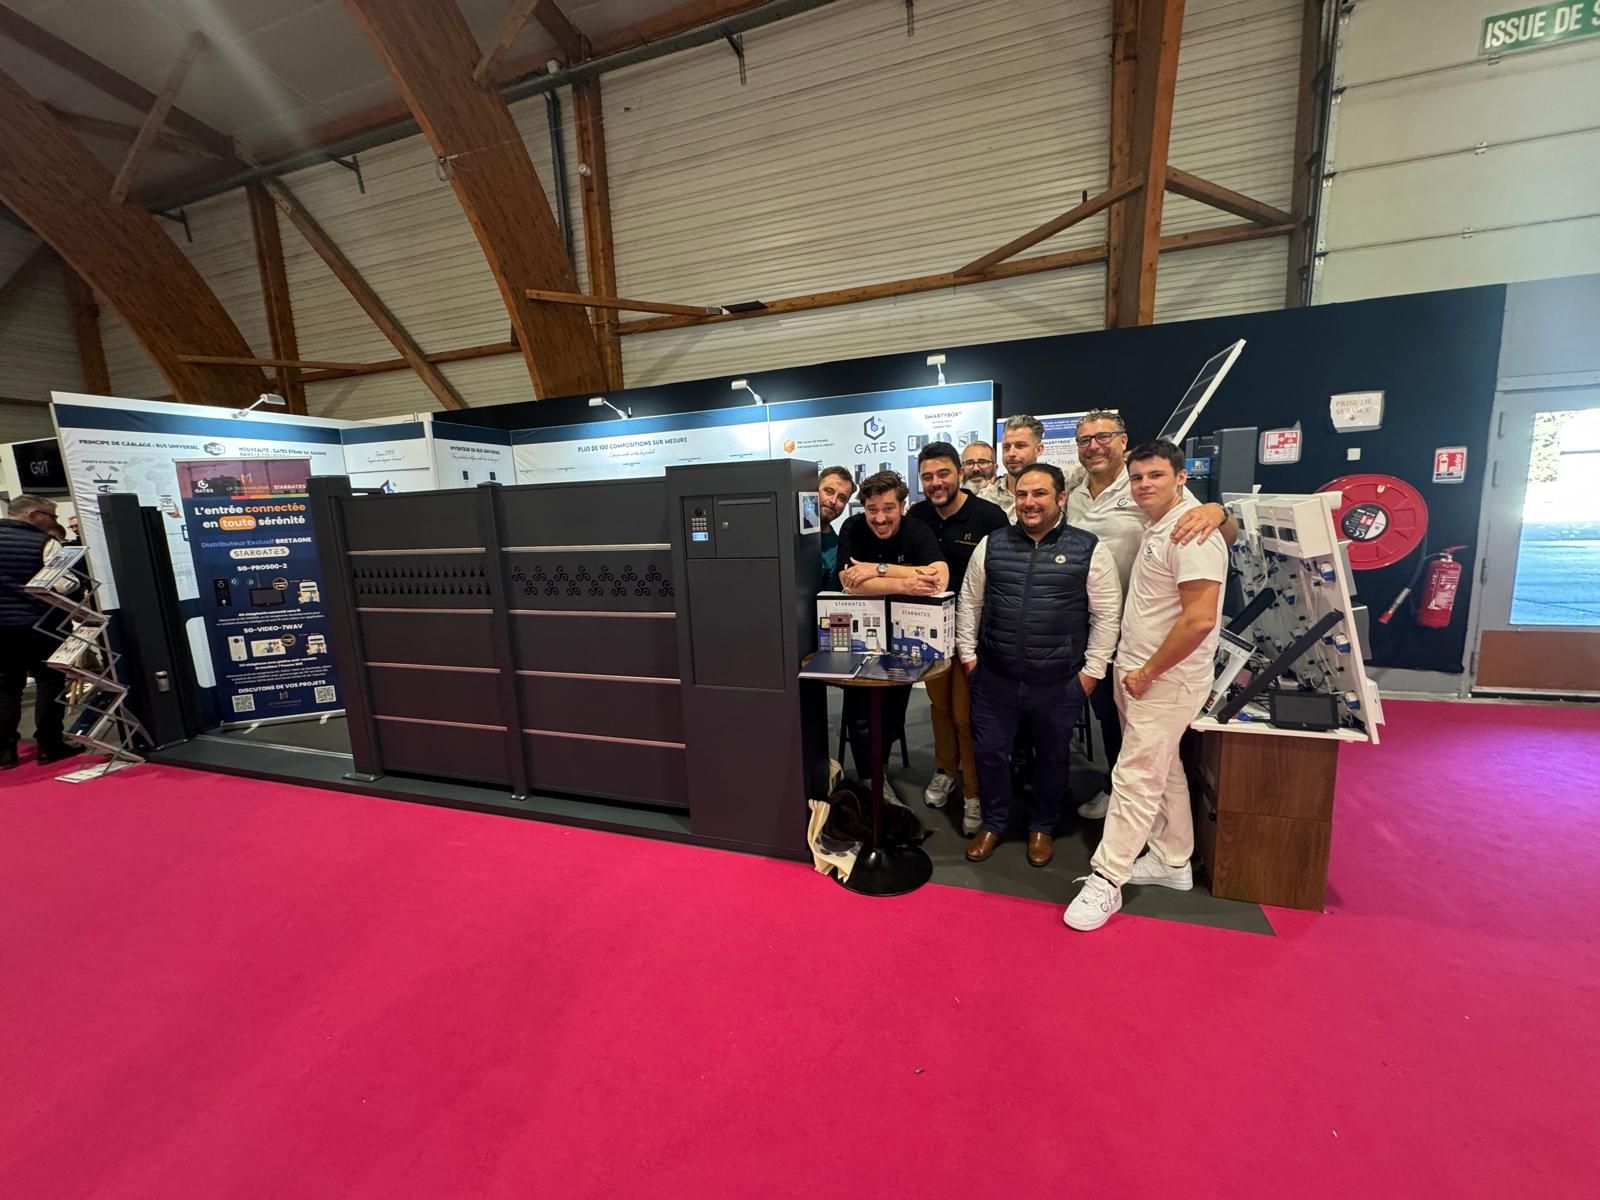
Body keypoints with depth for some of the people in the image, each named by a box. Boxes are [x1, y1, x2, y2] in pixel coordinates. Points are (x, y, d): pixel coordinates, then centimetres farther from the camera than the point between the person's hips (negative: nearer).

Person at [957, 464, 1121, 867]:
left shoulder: (1089, 549, -5)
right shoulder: (991, 545, 2)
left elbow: (1106, 614, -2)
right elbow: (970, 602, 7)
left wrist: (1092, 669, -4)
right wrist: (968, 654, 5)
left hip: (1060, 682, -1)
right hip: (994, 677, 2)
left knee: (1052, 756, 16)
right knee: (989, 752, 12)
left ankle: (1043, 827, 39)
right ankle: (993, 822, 34)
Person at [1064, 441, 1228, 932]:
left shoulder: (1192, 533, -17)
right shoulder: (1156, 529, 13)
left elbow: (1200, 619, -24)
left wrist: (1148, 672, -17)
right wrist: (1134, 669, 12)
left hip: (1164, 680, -9)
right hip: (1139, 671, 10)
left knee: (1136, 778, -4)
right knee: (1162, 771, 19)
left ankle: (1105, 881, 4)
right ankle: (1172, 862, 34)